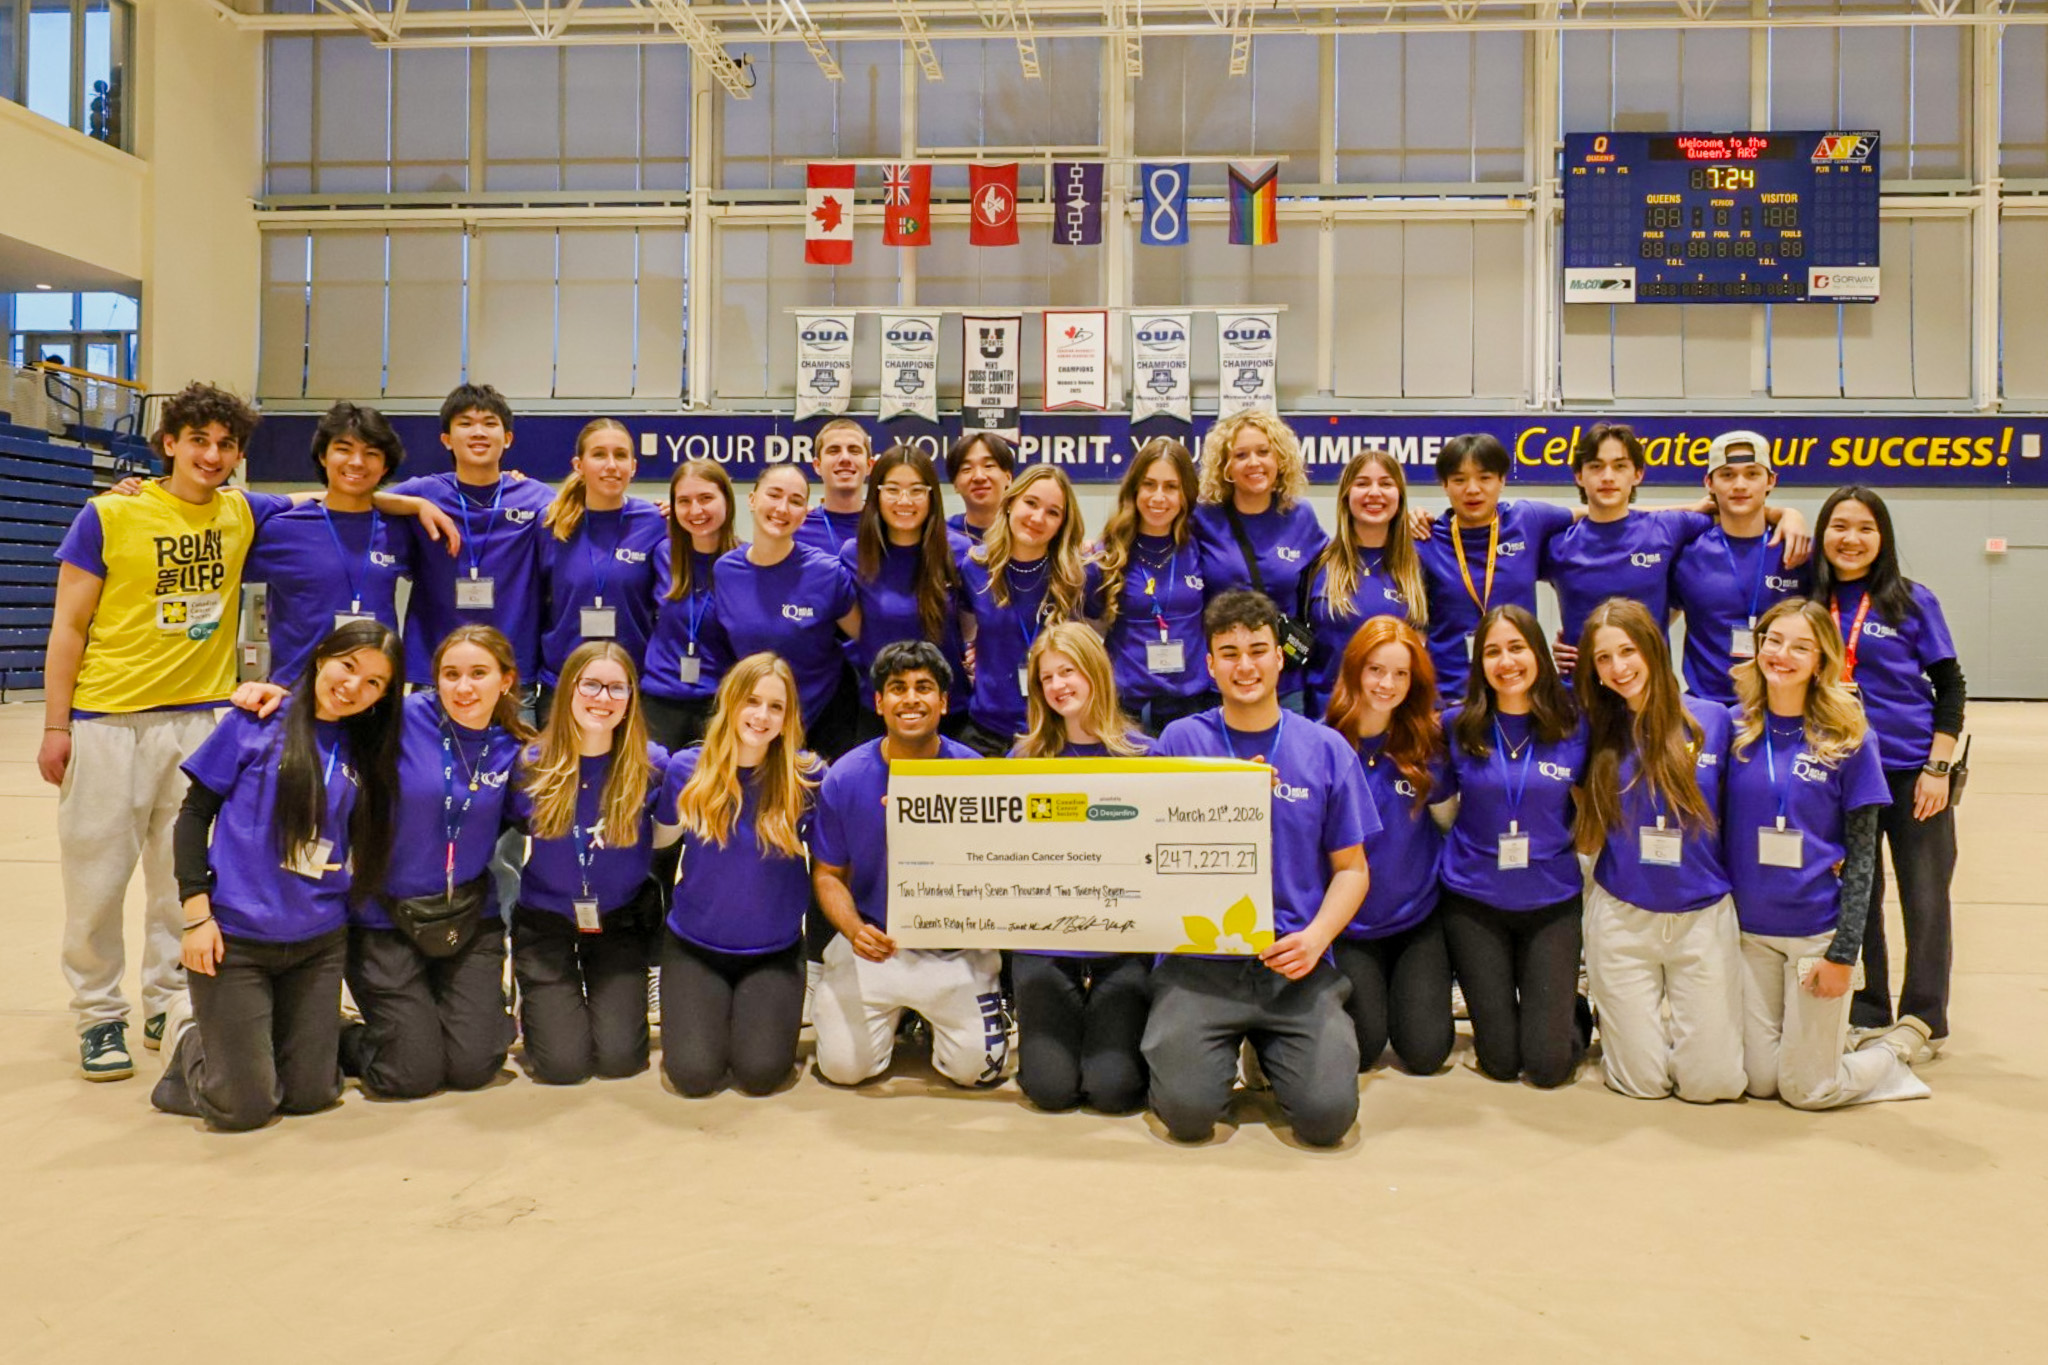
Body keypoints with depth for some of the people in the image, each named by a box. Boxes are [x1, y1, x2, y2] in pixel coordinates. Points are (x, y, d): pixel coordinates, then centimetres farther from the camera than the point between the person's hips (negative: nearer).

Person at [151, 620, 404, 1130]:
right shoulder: (257, 723, -6)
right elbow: (195, 812, -4)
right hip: (235, 936, -4)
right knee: (245, 1107, -1)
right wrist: (197, 912, -9)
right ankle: (192, 1032, 28)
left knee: (311, 1095, 8)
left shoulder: (368, 751, 5)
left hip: (319, 943, 4)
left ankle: (242, 1030, 35)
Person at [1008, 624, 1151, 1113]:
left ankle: (1119, 1028, 22)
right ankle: (1048, 1028, 23)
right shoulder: (1026, 759, 3)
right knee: (1050, 1086, -11)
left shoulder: (1141, 753, 0)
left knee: (1112, 1088, -13)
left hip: (1123, 940, -1)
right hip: (1044, 940, 1)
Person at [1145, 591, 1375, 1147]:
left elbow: (1350, 868, 8)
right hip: (1199, 958, -1)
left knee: (1327, 1115, -15)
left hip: (1294, 959, 1)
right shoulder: (1180, 741, 3)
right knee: (1187, 1110, -17)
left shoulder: (1326, 748, 5)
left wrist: (1315, 937, -9)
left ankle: (1272, 1047, 18)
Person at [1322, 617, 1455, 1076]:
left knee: (1424, 1053, -4)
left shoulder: (1427, 741, -6)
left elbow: (1449, 817, 6)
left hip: (1417, 917, 1)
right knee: (1360, 1050, -7)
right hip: (1348, 921, -1)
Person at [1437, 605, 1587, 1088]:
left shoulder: (1574, 728, -4)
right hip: (1473, 902, 0)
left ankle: (1573, 1011, 32)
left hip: (1551, 900, 0)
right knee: (1500, 1062, 5)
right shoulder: (1456, 726, -5)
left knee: (1547, 1067, 0)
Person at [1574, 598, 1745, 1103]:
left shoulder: (1713, 720, -5)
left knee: (1712, 1084, 1)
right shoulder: (1597, 734, 0)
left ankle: (1688, 1019, 31)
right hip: (1622, 918, 0)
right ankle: (1615, 1017, 34)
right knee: (1643, 1082, 3)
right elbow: (1587, 839, 1)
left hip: (1704, 916, 0)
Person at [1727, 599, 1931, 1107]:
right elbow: (1715, 831, 5)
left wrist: (1844, 952, -9)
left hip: (1818, 929, -3)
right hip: (1750, 929, 3)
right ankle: (1828, 1036, 37)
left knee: (1806, 1089, 4)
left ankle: (1902, 1042, 31)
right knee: (1758, 1080, 7)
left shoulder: (1848, 738, -8)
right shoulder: (1733, 728, -2)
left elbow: (1862, 852, -6)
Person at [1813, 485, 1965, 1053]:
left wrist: (1939, 767, -8)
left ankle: (1923, 1019, 19)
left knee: (1924, 899, 5)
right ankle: (1866, 1016, 22)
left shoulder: (1912, 601, -3)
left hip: (1912, 771, -2)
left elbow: (1950, 686, -2)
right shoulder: (1810, 602, 0)